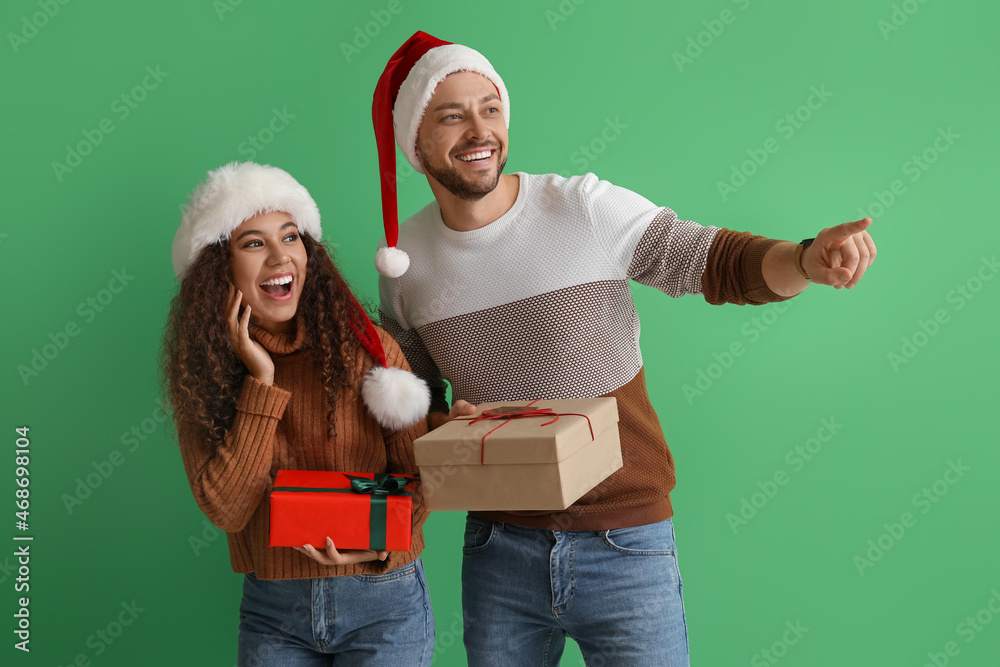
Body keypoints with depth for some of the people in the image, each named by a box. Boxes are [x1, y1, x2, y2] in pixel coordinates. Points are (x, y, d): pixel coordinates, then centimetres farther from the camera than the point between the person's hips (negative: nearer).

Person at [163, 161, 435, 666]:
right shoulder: (198, 373, -4)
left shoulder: (368, 348, -9)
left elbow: (419, 477, -3)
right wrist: (261, 382, -17)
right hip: (271, 609, 2)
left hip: (382, 601, -1)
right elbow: (225, 509, -13)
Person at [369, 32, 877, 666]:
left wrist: (808, 260, -26)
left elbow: (720, 262, -7)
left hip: (625, 543, -2)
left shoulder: (586, 208, -11)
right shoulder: (405, 258, 0)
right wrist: (443, 425, -9)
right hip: (500, 550, 3)